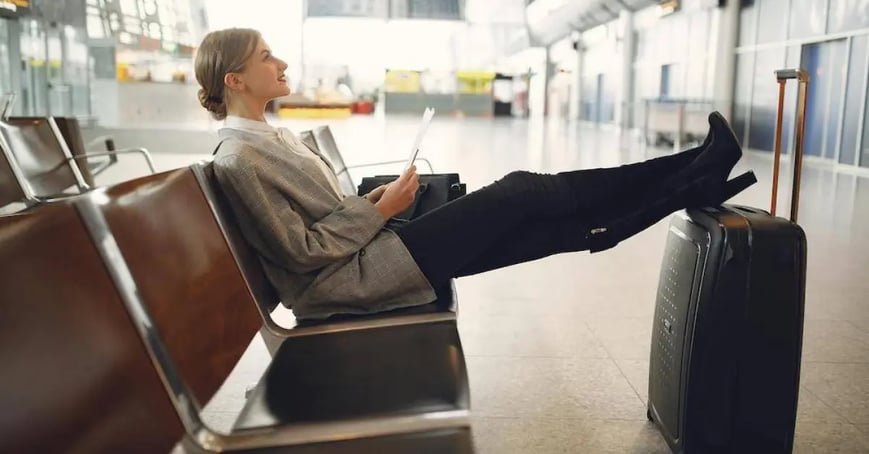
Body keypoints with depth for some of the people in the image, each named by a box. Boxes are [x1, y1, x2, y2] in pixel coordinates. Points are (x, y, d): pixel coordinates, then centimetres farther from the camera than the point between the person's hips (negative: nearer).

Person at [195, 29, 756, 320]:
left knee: (552, 228, -1)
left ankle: (690, 184, 4)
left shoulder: (268, 136, 14)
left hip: (362, 250, 9)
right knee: (517, 193, -12)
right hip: (346, 281, -9)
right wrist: (380, 210, -14)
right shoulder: (239, 159, -16)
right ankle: (690, 178, -1)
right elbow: (300, 251, -19)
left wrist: (371, 200, 2)